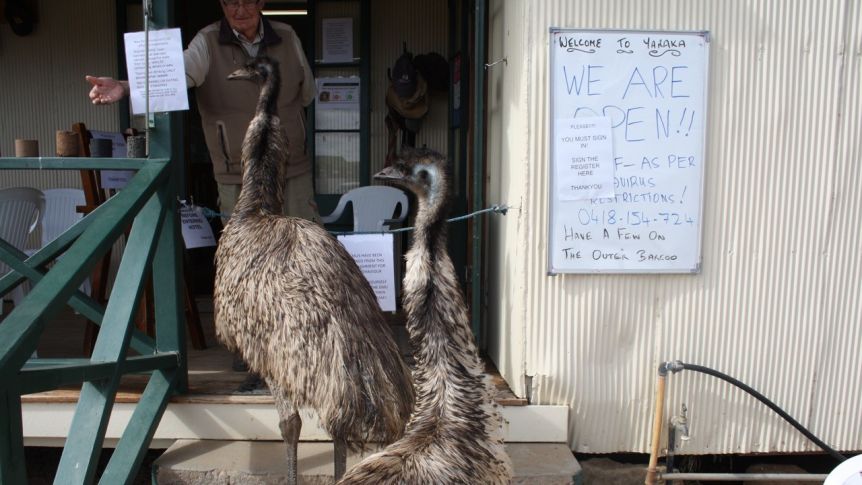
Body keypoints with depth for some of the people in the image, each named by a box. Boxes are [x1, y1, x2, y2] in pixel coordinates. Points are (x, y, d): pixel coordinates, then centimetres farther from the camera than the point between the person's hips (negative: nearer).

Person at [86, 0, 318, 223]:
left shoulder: (287, 36, 1)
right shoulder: (207, 42, -6)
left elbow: (307, 94, 13)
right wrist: (125, 87, -42)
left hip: (294, 171, 2)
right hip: (236, 177, -1)